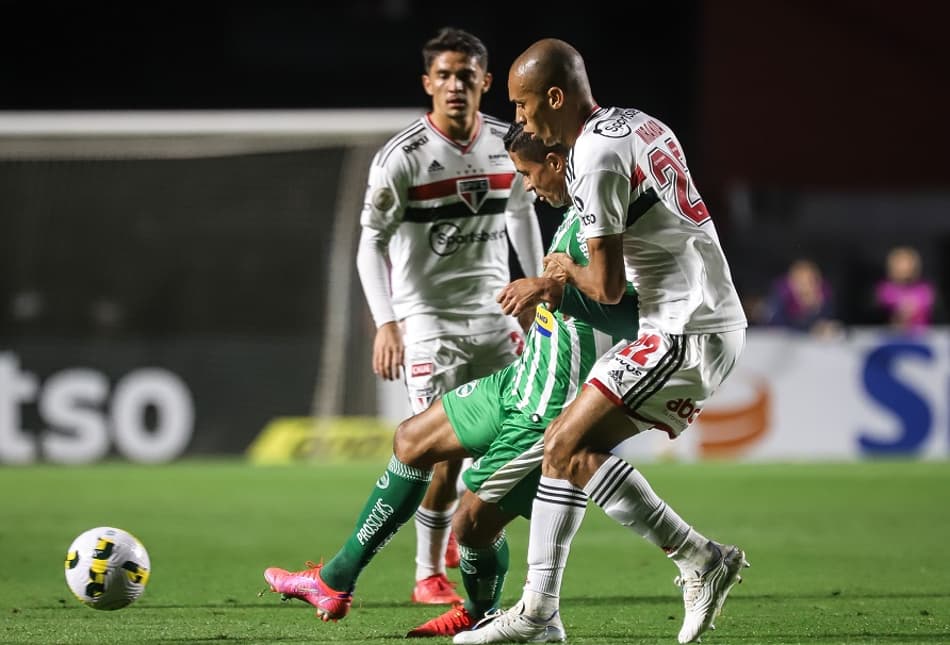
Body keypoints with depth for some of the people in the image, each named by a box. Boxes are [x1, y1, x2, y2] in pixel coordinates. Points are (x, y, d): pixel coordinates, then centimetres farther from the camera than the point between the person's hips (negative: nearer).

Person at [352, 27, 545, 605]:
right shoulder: (402, 157, -14)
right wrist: (386, 324, -21)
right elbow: (371, 243, -12)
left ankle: (452, 529, 27)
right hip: (428, 315, -5)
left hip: (494, 312, 5)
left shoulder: (509, 145, 1)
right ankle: (429, 574, 5)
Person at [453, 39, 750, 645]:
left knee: (569, 447, -12)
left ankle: (699, 559, -10)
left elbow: (606, 287, -15)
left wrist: (566, 270, 7)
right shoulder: (643, 127, 15)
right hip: (715, 324, 10)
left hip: (685, 333, -10)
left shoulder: (595, 157, -16)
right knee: (567, 442, 10)